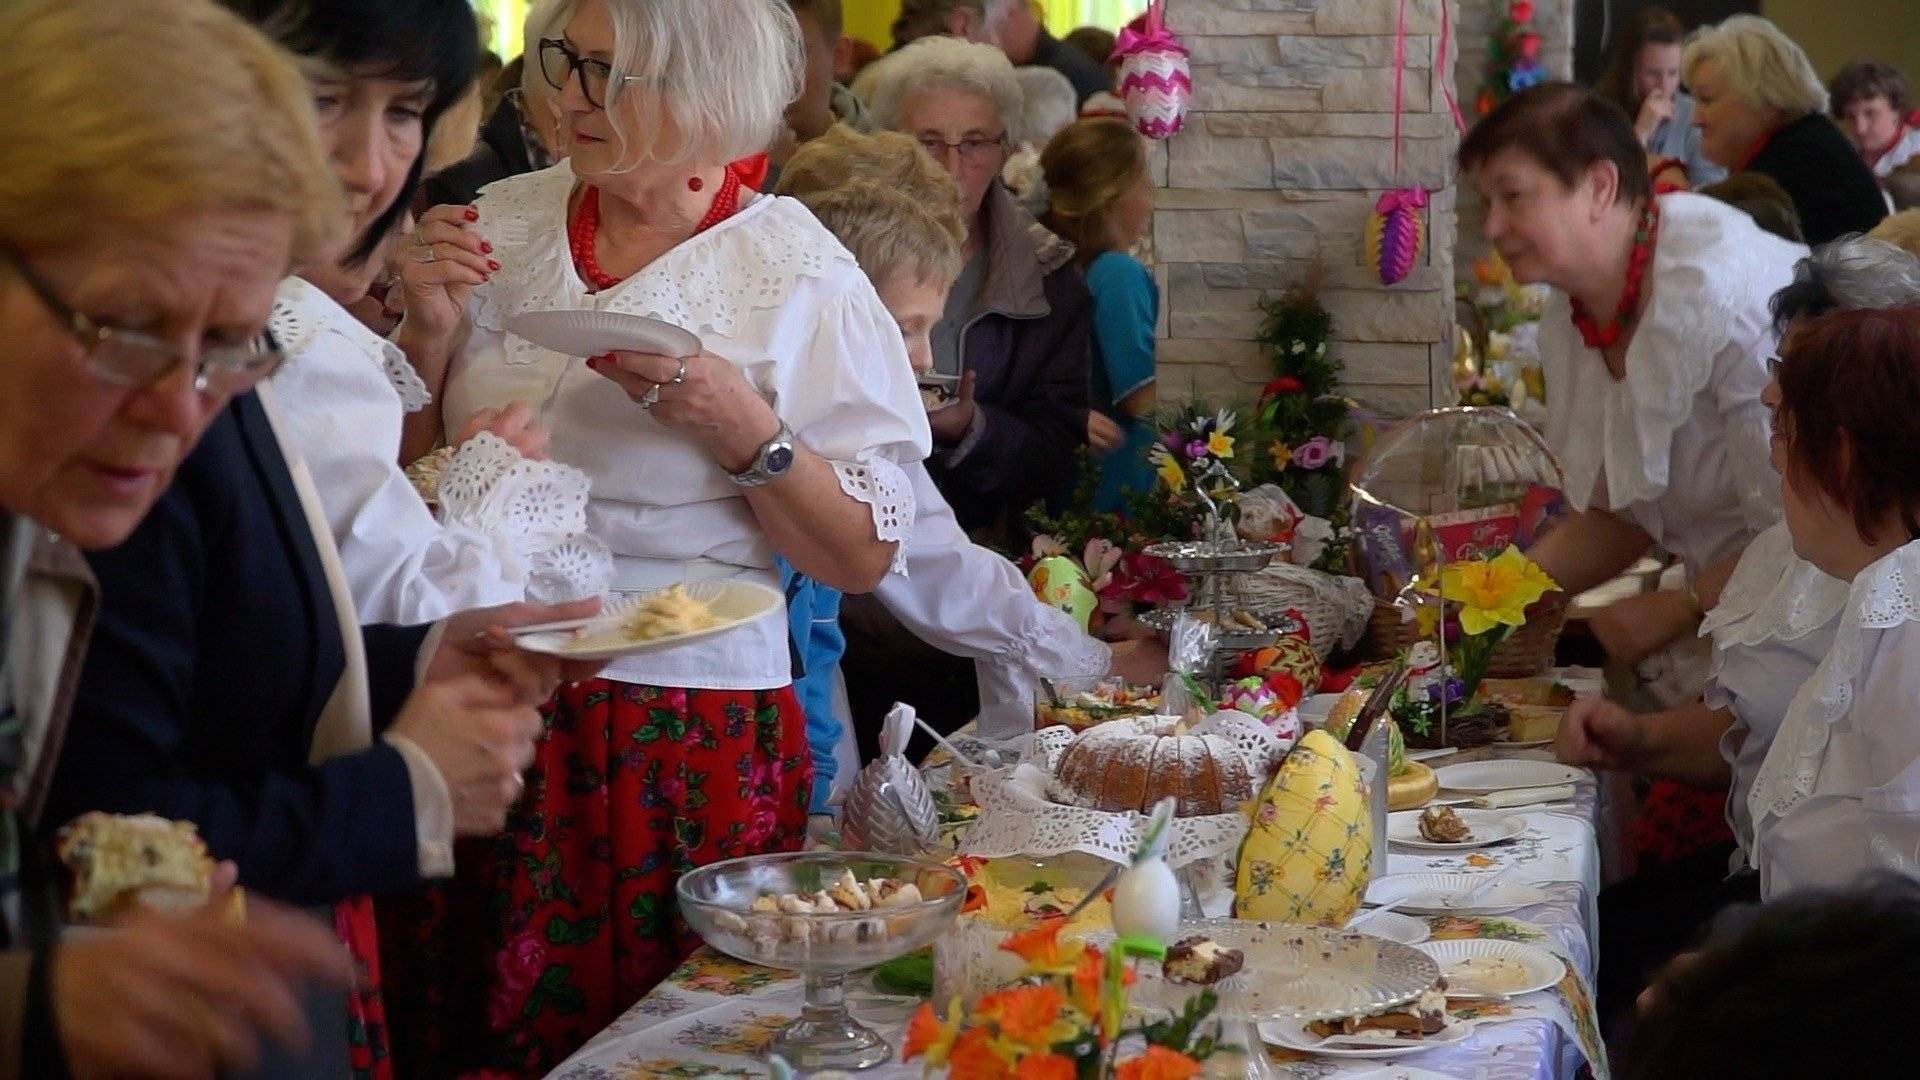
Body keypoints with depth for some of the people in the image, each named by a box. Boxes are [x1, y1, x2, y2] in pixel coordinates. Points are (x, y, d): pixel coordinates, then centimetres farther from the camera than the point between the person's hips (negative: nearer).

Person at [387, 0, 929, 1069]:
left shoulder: (802, 278, -6)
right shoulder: (503, 225, 5)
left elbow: (864, 557, -7)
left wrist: (744, 429, -20)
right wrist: (433, 333, -4)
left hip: (692, 730, -3)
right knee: (481, 1031, 10)